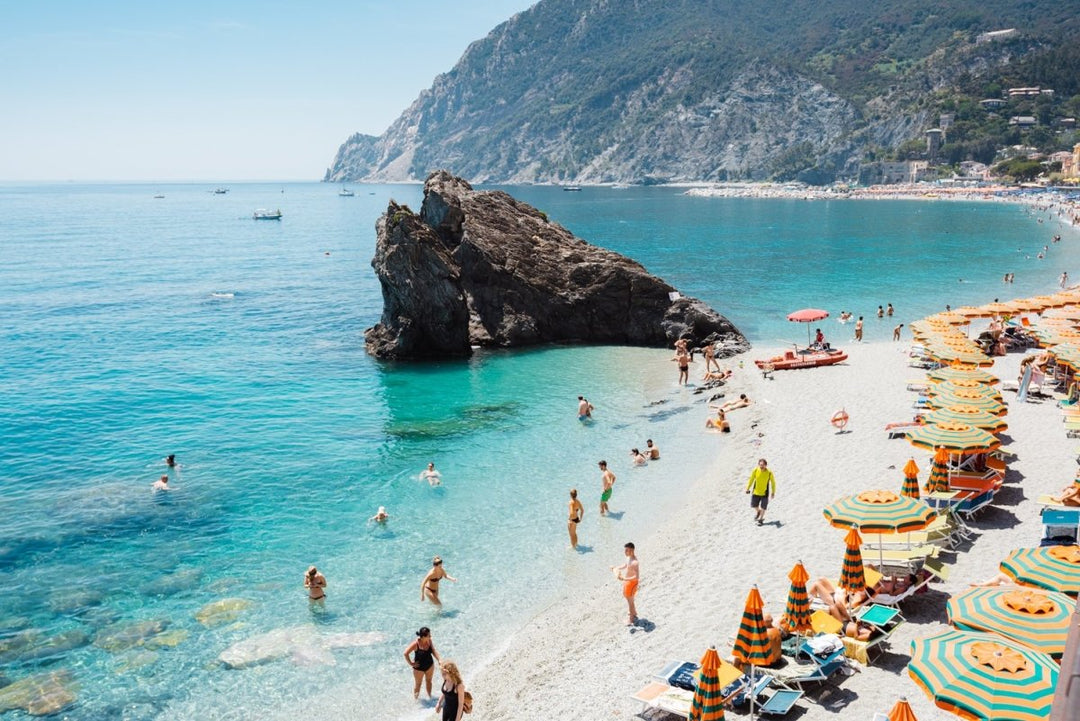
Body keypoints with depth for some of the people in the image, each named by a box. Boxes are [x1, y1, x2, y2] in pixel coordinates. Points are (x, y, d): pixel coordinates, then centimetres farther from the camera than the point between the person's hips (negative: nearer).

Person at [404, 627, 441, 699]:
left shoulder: (429, 641, -15)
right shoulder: (416, 644, -30)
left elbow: (433, 651, -5)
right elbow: (406, 653, -26)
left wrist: (439, 660, -18)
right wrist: (411, 664, -18)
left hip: (430, 665, 4)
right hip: (419, 667, -4)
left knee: (429, 680, 23)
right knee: (417, 683, 17)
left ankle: (429, 696, 45)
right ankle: (416, 698, 39)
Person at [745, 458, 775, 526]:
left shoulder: (769, 473, -19)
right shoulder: (755, 471, -14)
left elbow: (773, 482, -4)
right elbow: (751, 480, 0)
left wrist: (773, 492, 1)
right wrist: (747, 488, 4)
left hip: (764, 493, -2)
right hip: (755, 492, 2)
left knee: (763, 507, 6)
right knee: (754, 505, 13)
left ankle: (761, 519, 29)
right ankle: (758, 511, 46)